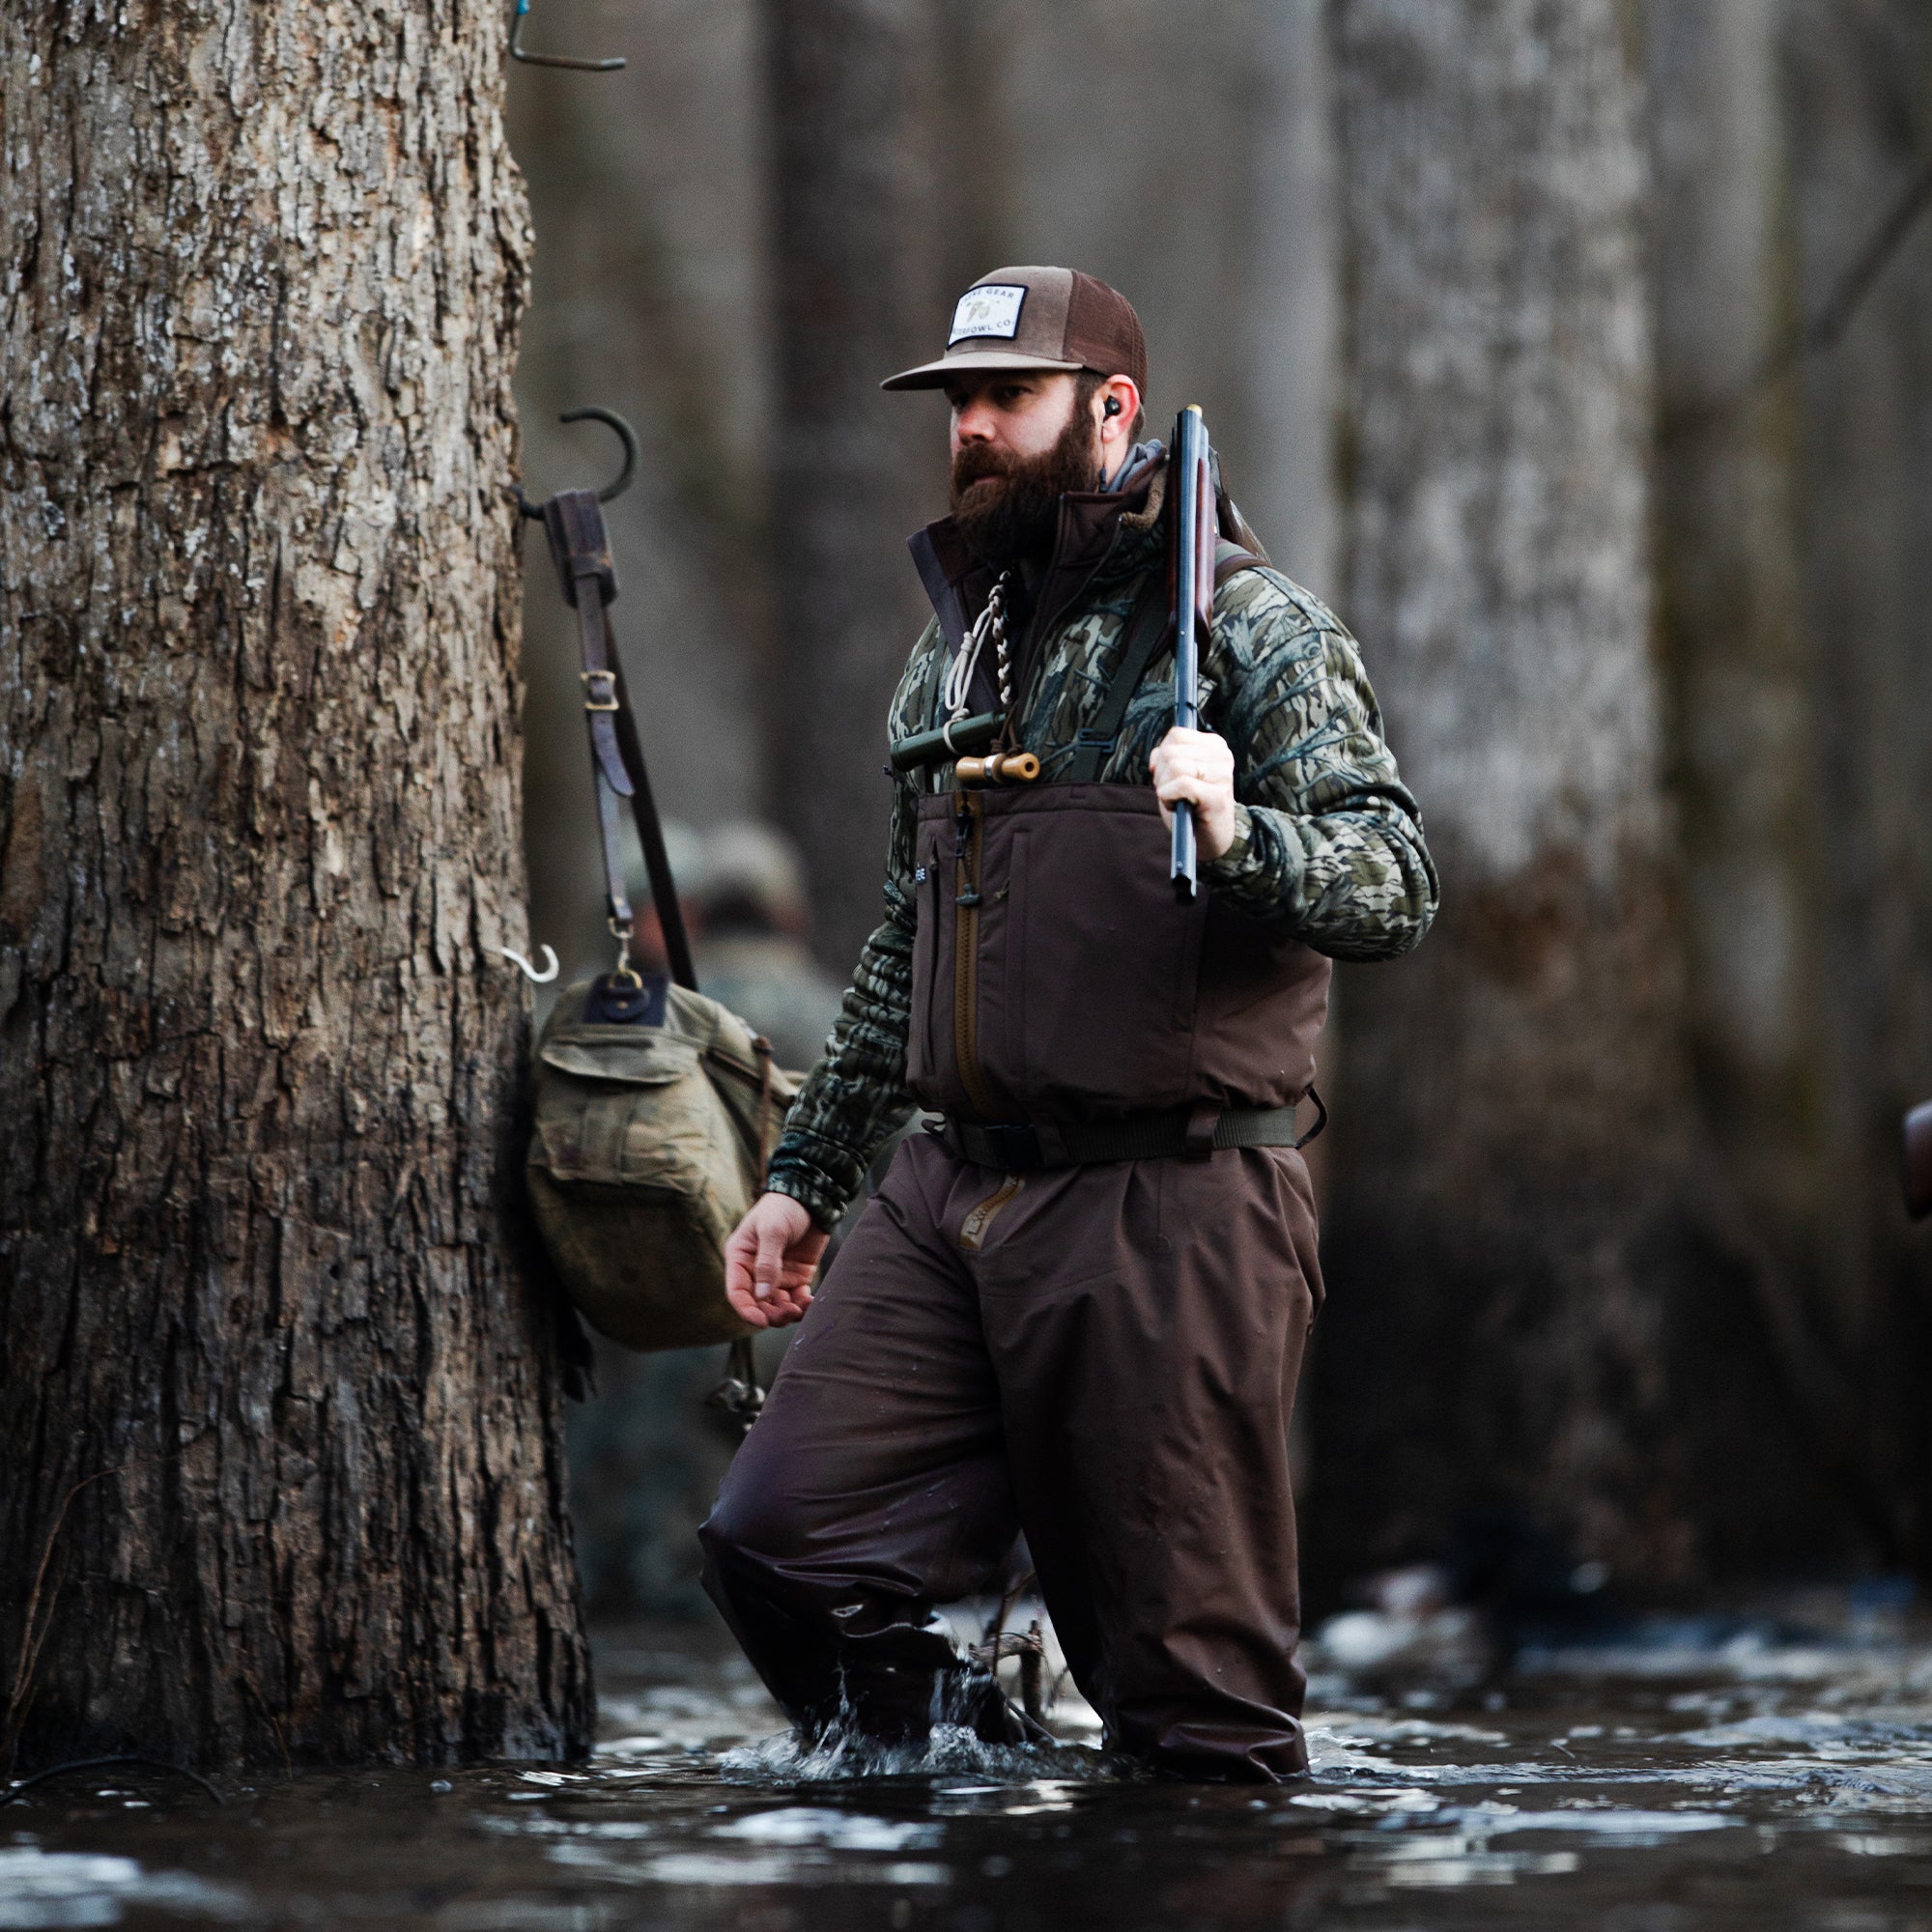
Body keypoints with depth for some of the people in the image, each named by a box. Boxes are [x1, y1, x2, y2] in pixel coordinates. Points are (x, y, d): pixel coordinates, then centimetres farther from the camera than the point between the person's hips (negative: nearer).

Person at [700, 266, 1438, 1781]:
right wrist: (806, 1177, 27)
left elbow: (1398, 886, -12)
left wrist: (1239, 837, -31)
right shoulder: (958, 642, 20)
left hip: (1170, 1206, -7)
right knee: (778, 1546, -6)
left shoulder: (1246, 624, -2)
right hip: (951, 1197, 7)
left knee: (1189, 1677, -5)